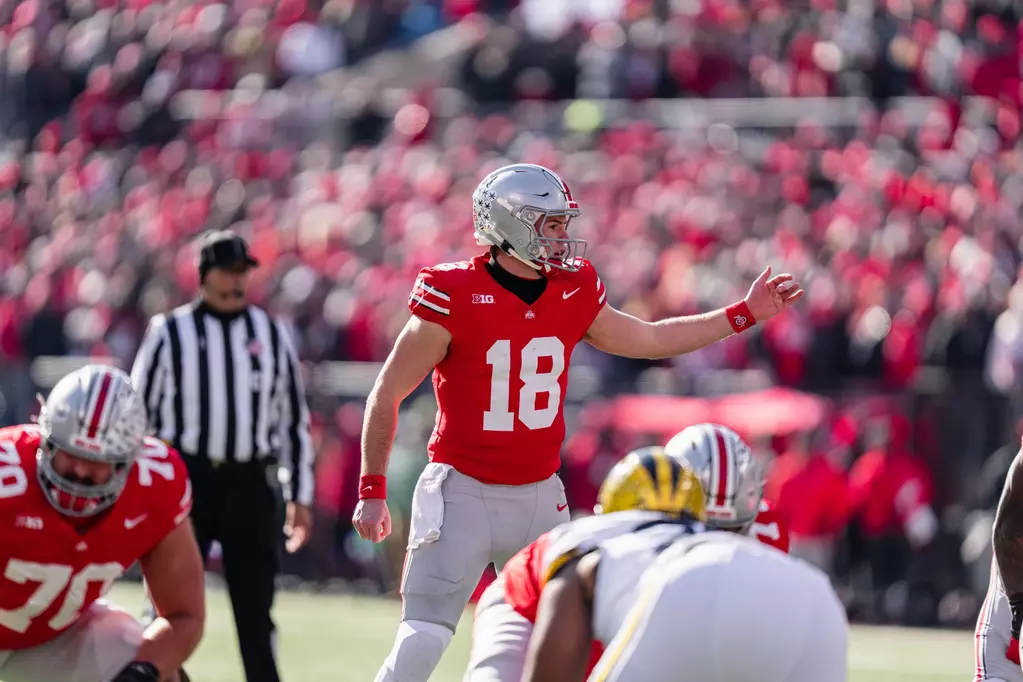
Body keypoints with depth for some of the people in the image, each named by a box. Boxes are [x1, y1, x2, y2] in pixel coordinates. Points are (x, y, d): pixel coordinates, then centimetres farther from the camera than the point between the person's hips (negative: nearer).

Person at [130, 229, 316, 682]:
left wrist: (300, 496, 10)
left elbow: (295, 420, 14)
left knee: (255, 607, 3)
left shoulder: (272, 335, 10)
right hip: (186, 477, -2)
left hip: (250, 483, 2)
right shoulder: (170, 333, 3)